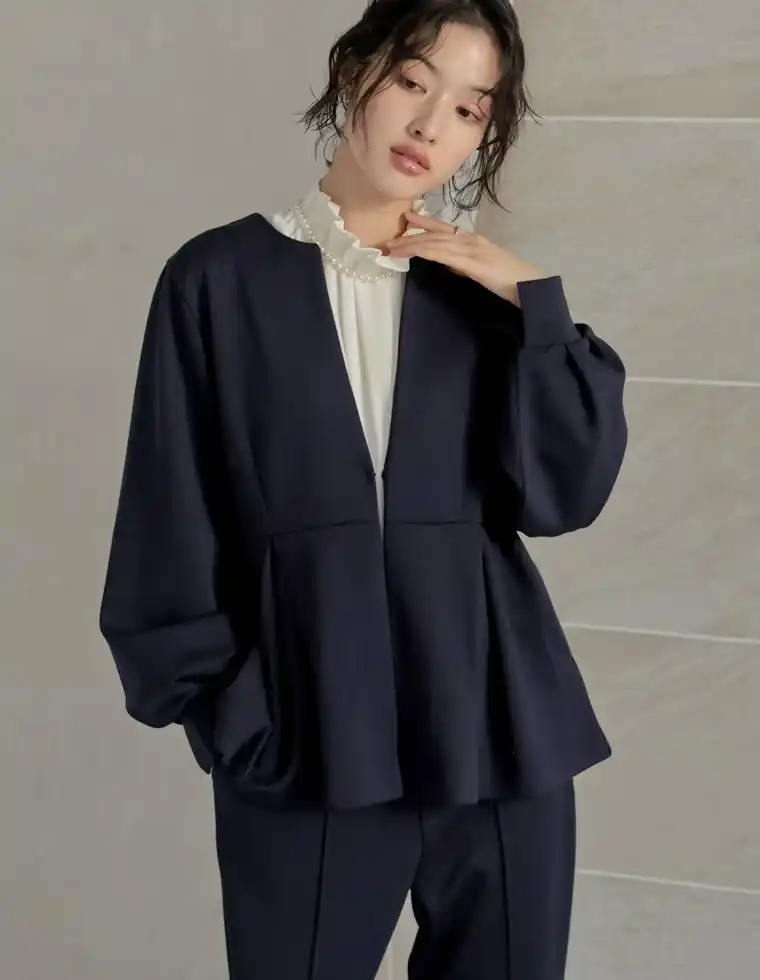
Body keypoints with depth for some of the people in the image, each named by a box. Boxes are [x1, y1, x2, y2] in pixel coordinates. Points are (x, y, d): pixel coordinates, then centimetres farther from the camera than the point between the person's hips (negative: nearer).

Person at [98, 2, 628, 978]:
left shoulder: (489, 293, 7)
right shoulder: (220, 278, -1)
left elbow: (566, 493, -2)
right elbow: (173, 528, 0)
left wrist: (537, 303, -8)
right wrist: (220, 710, -4)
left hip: (499, 738, 3)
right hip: (301, 749, -2)